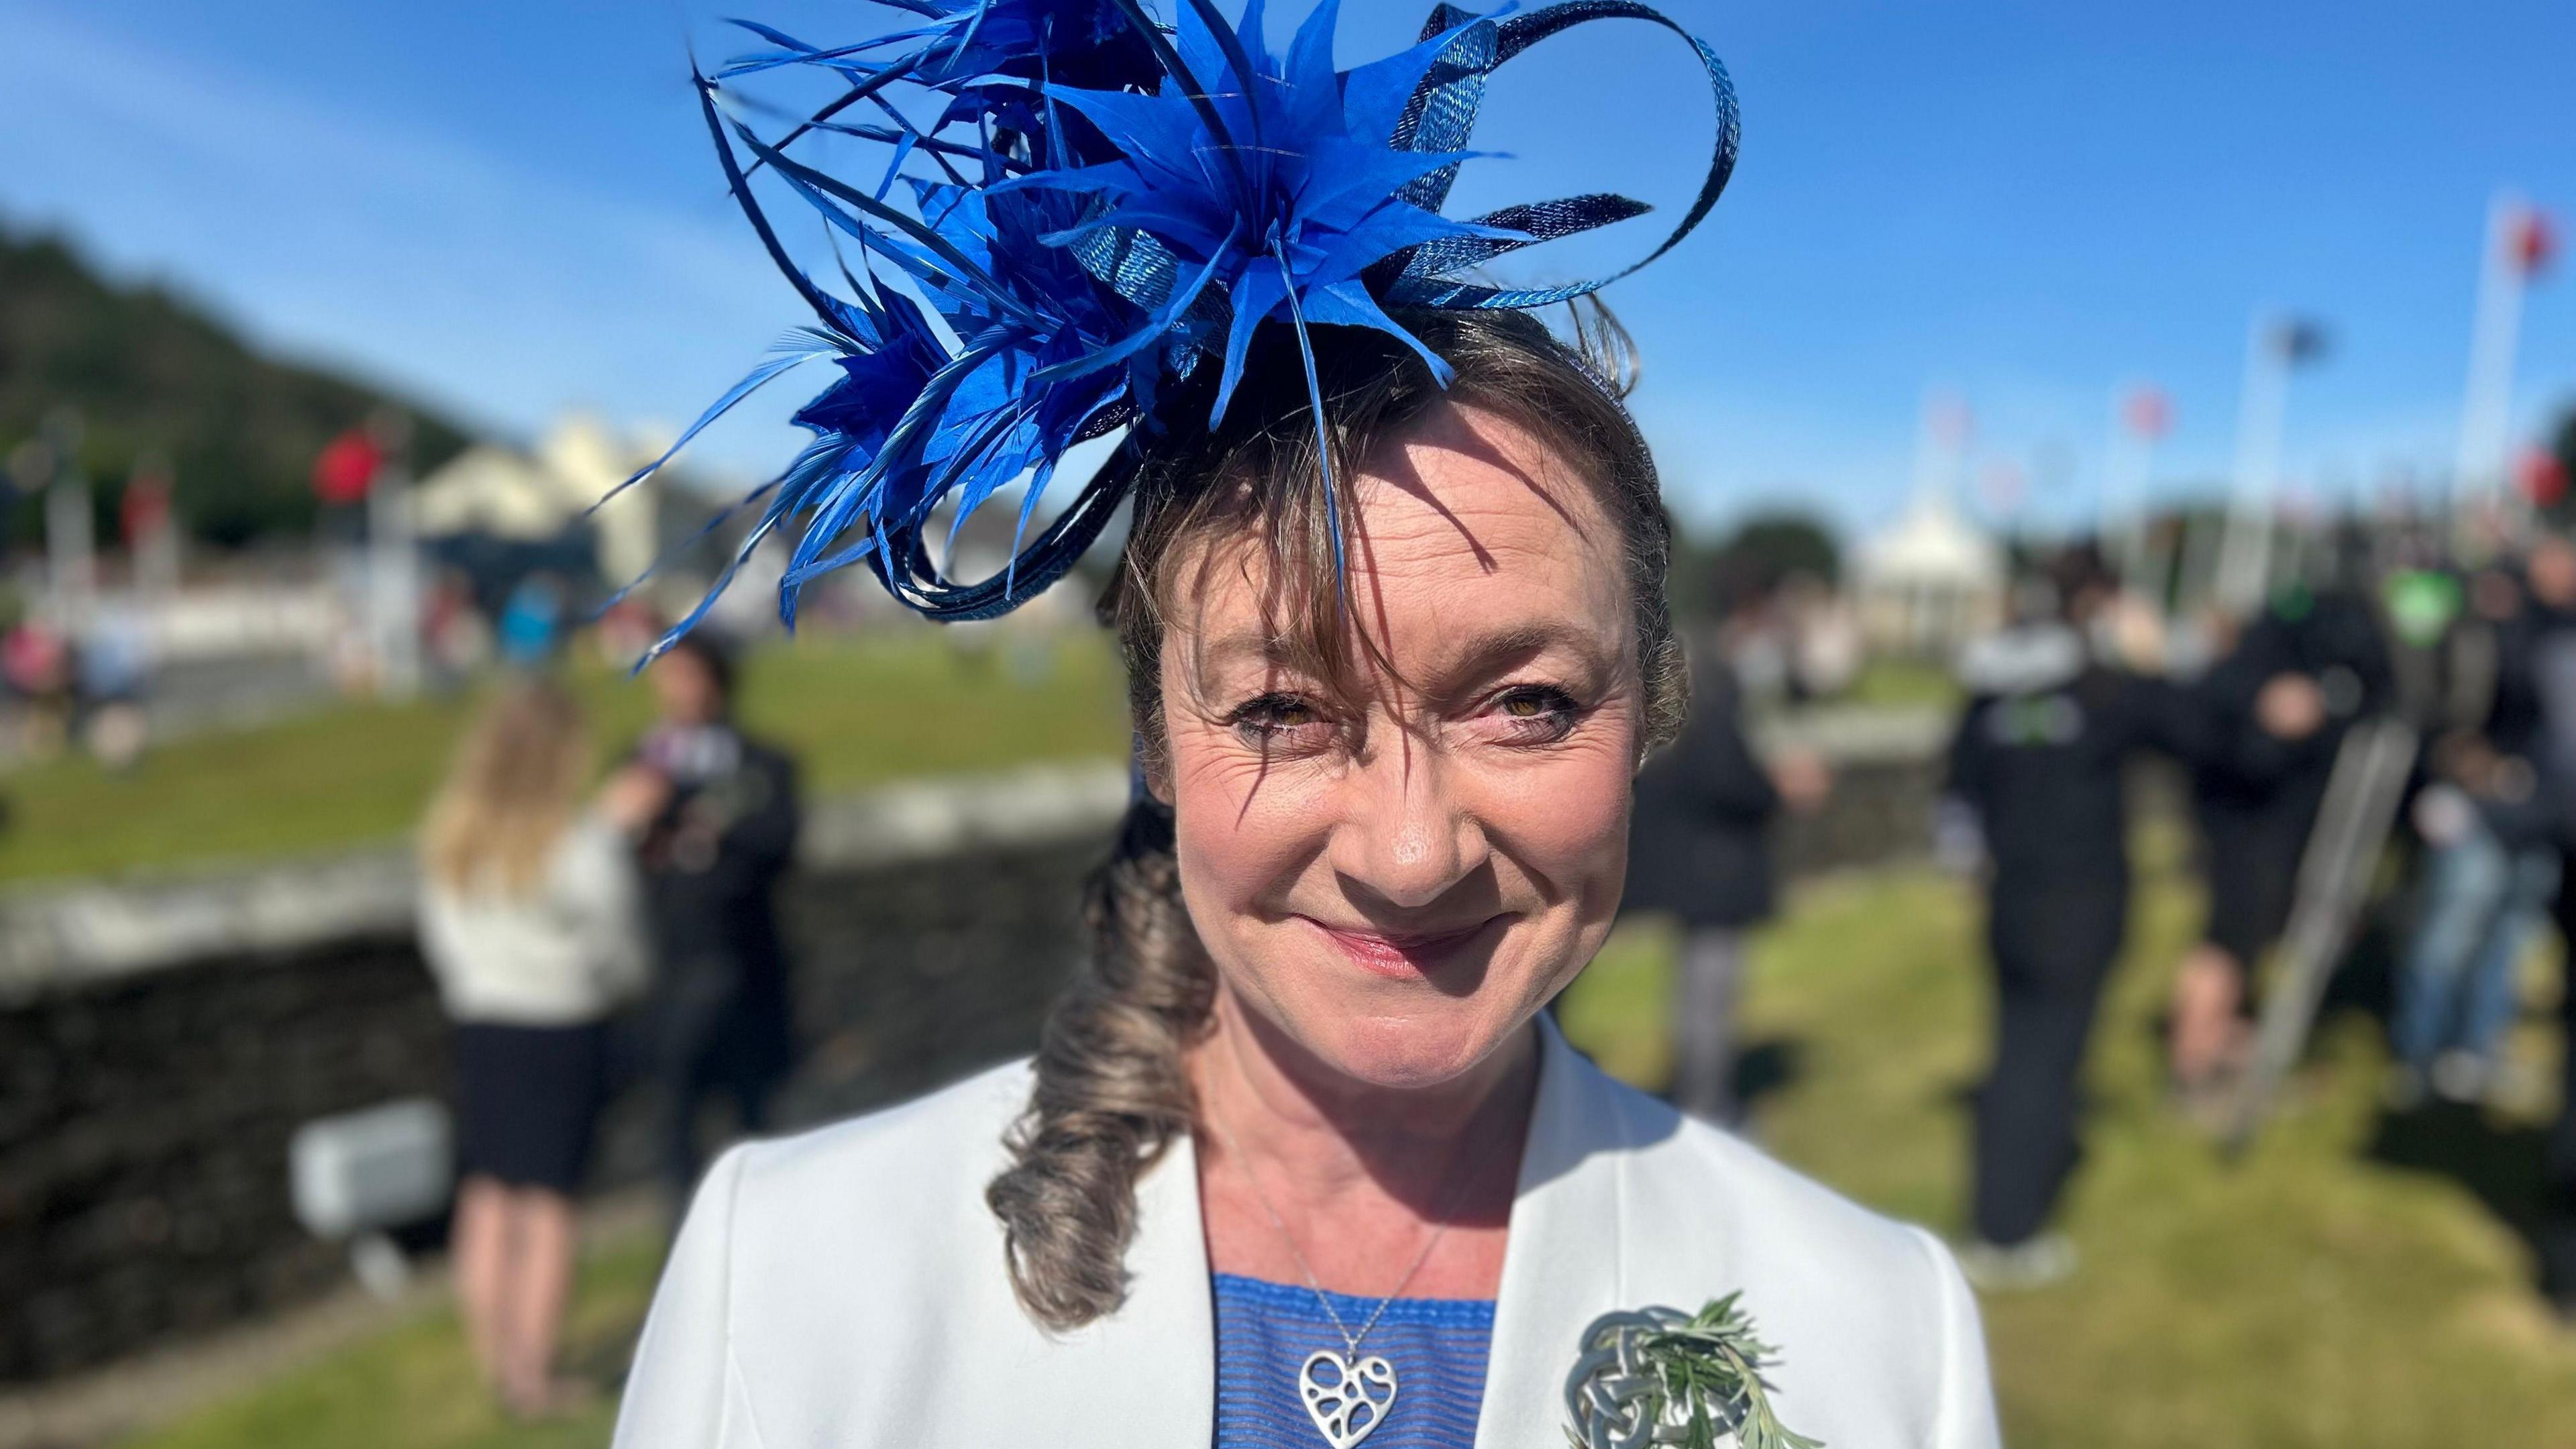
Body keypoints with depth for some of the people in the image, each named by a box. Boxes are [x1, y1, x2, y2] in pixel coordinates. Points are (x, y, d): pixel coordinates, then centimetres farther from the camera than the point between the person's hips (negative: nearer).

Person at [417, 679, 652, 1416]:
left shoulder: (449, 834, -3)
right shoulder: (579, 846, -19)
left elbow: (440, 934, 7)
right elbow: (615, 947, -7)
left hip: (481, 1026, 5)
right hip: (562, 1031, -5)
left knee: (488, 1196, 16)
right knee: (548, 1203, 6)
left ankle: (493, 1360, 28)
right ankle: (532, 1373, 15)